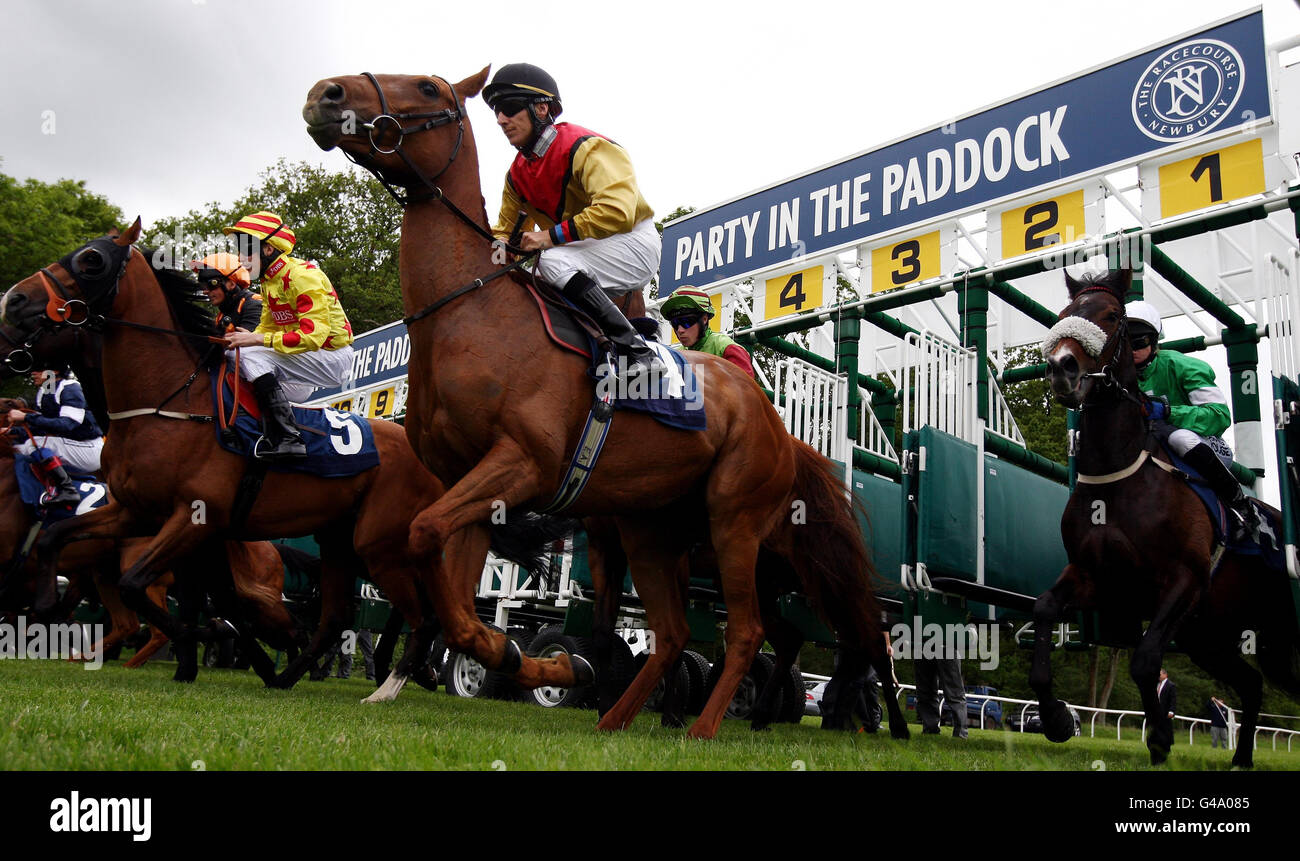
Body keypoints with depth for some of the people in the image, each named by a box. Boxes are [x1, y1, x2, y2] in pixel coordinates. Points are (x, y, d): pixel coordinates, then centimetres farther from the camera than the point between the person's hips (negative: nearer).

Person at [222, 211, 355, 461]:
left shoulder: (302, 275, -18)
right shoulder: (269, 281, 11)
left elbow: (314, 335, -29)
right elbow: (266, 327, 16)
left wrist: (257, 340, -29)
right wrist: (240, 339, -5)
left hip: (332, 358, -10)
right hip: (304, 359, 10)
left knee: (251, 356, -25)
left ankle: (288, 440, -31)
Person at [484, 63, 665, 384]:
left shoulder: (583, 147, -18)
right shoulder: (516, 175, 7)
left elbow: (617, 210, -33)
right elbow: (505, 232, 16)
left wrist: (550, 235, -30)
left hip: (634, 244, -9)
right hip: (584, 255, 9)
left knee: (553, 261, -33)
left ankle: (636, 351, -32)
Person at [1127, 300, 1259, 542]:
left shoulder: (1179, 365, -12)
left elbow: (1221, 415, -20)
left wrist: (1166, 411, -32)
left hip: (1206, 447, -5)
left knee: (1180, 437, -38)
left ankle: (1239, 503, -20)